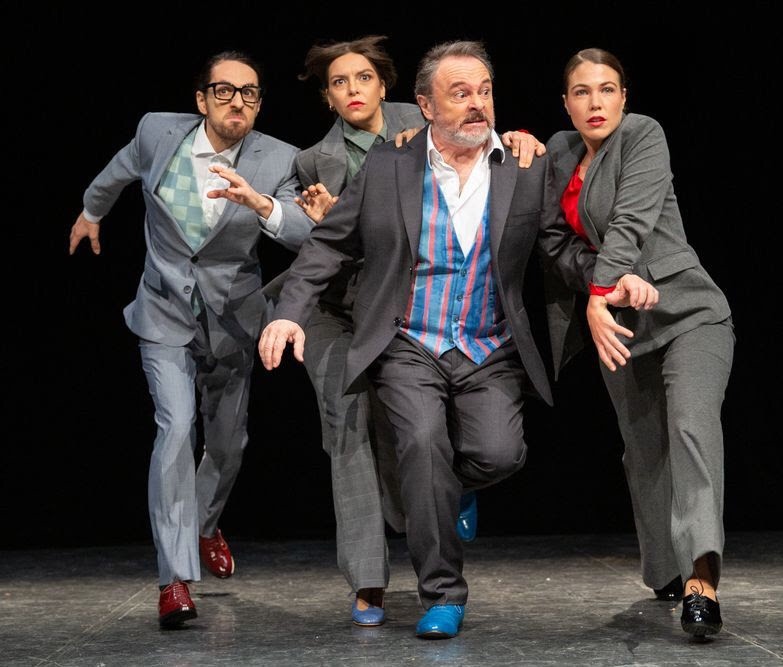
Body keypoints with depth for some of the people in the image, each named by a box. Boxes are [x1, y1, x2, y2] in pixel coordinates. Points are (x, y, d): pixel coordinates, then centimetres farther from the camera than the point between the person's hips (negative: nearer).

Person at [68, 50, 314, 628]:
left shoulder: (276, 161, -14)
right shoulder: (158, 132, -11)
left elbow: (304, 235, -26)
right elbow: (121, 171, 11)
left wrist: (259, 201, -44)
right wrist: (91, 212, 29)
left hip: (231, 319, 2)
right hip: (166, 314, -2)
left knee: (228, 442, 16)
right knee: (176, 428, -20)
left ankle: (205, 525, 48)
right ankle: (175, 578, -19)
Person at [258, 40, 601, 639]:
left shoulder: (528, 170, 5)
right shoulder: (385, 168, 3)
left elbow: (563, 246, 5)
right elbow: (327, 245, 7)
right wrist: (291, 313, -5)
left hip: (491, 354, 1)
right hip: (409, 348, -1)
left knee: (499, 453, -21)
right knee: (423, 440, -25)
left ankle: (446, 487, 18)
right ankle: (443, 594, -10)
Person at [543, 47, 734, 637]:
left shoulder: (643, 135, -9)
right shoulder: (559, 152, 10)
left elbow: (631, 222, -20)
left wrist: (598, 298, -28)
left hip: (685, 310, -7)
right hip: (617, 320, 7)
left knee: (692, 424, -26)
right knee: (644, 450, 11)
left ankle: (702, 580, -39)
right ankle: (668, 572, 27)